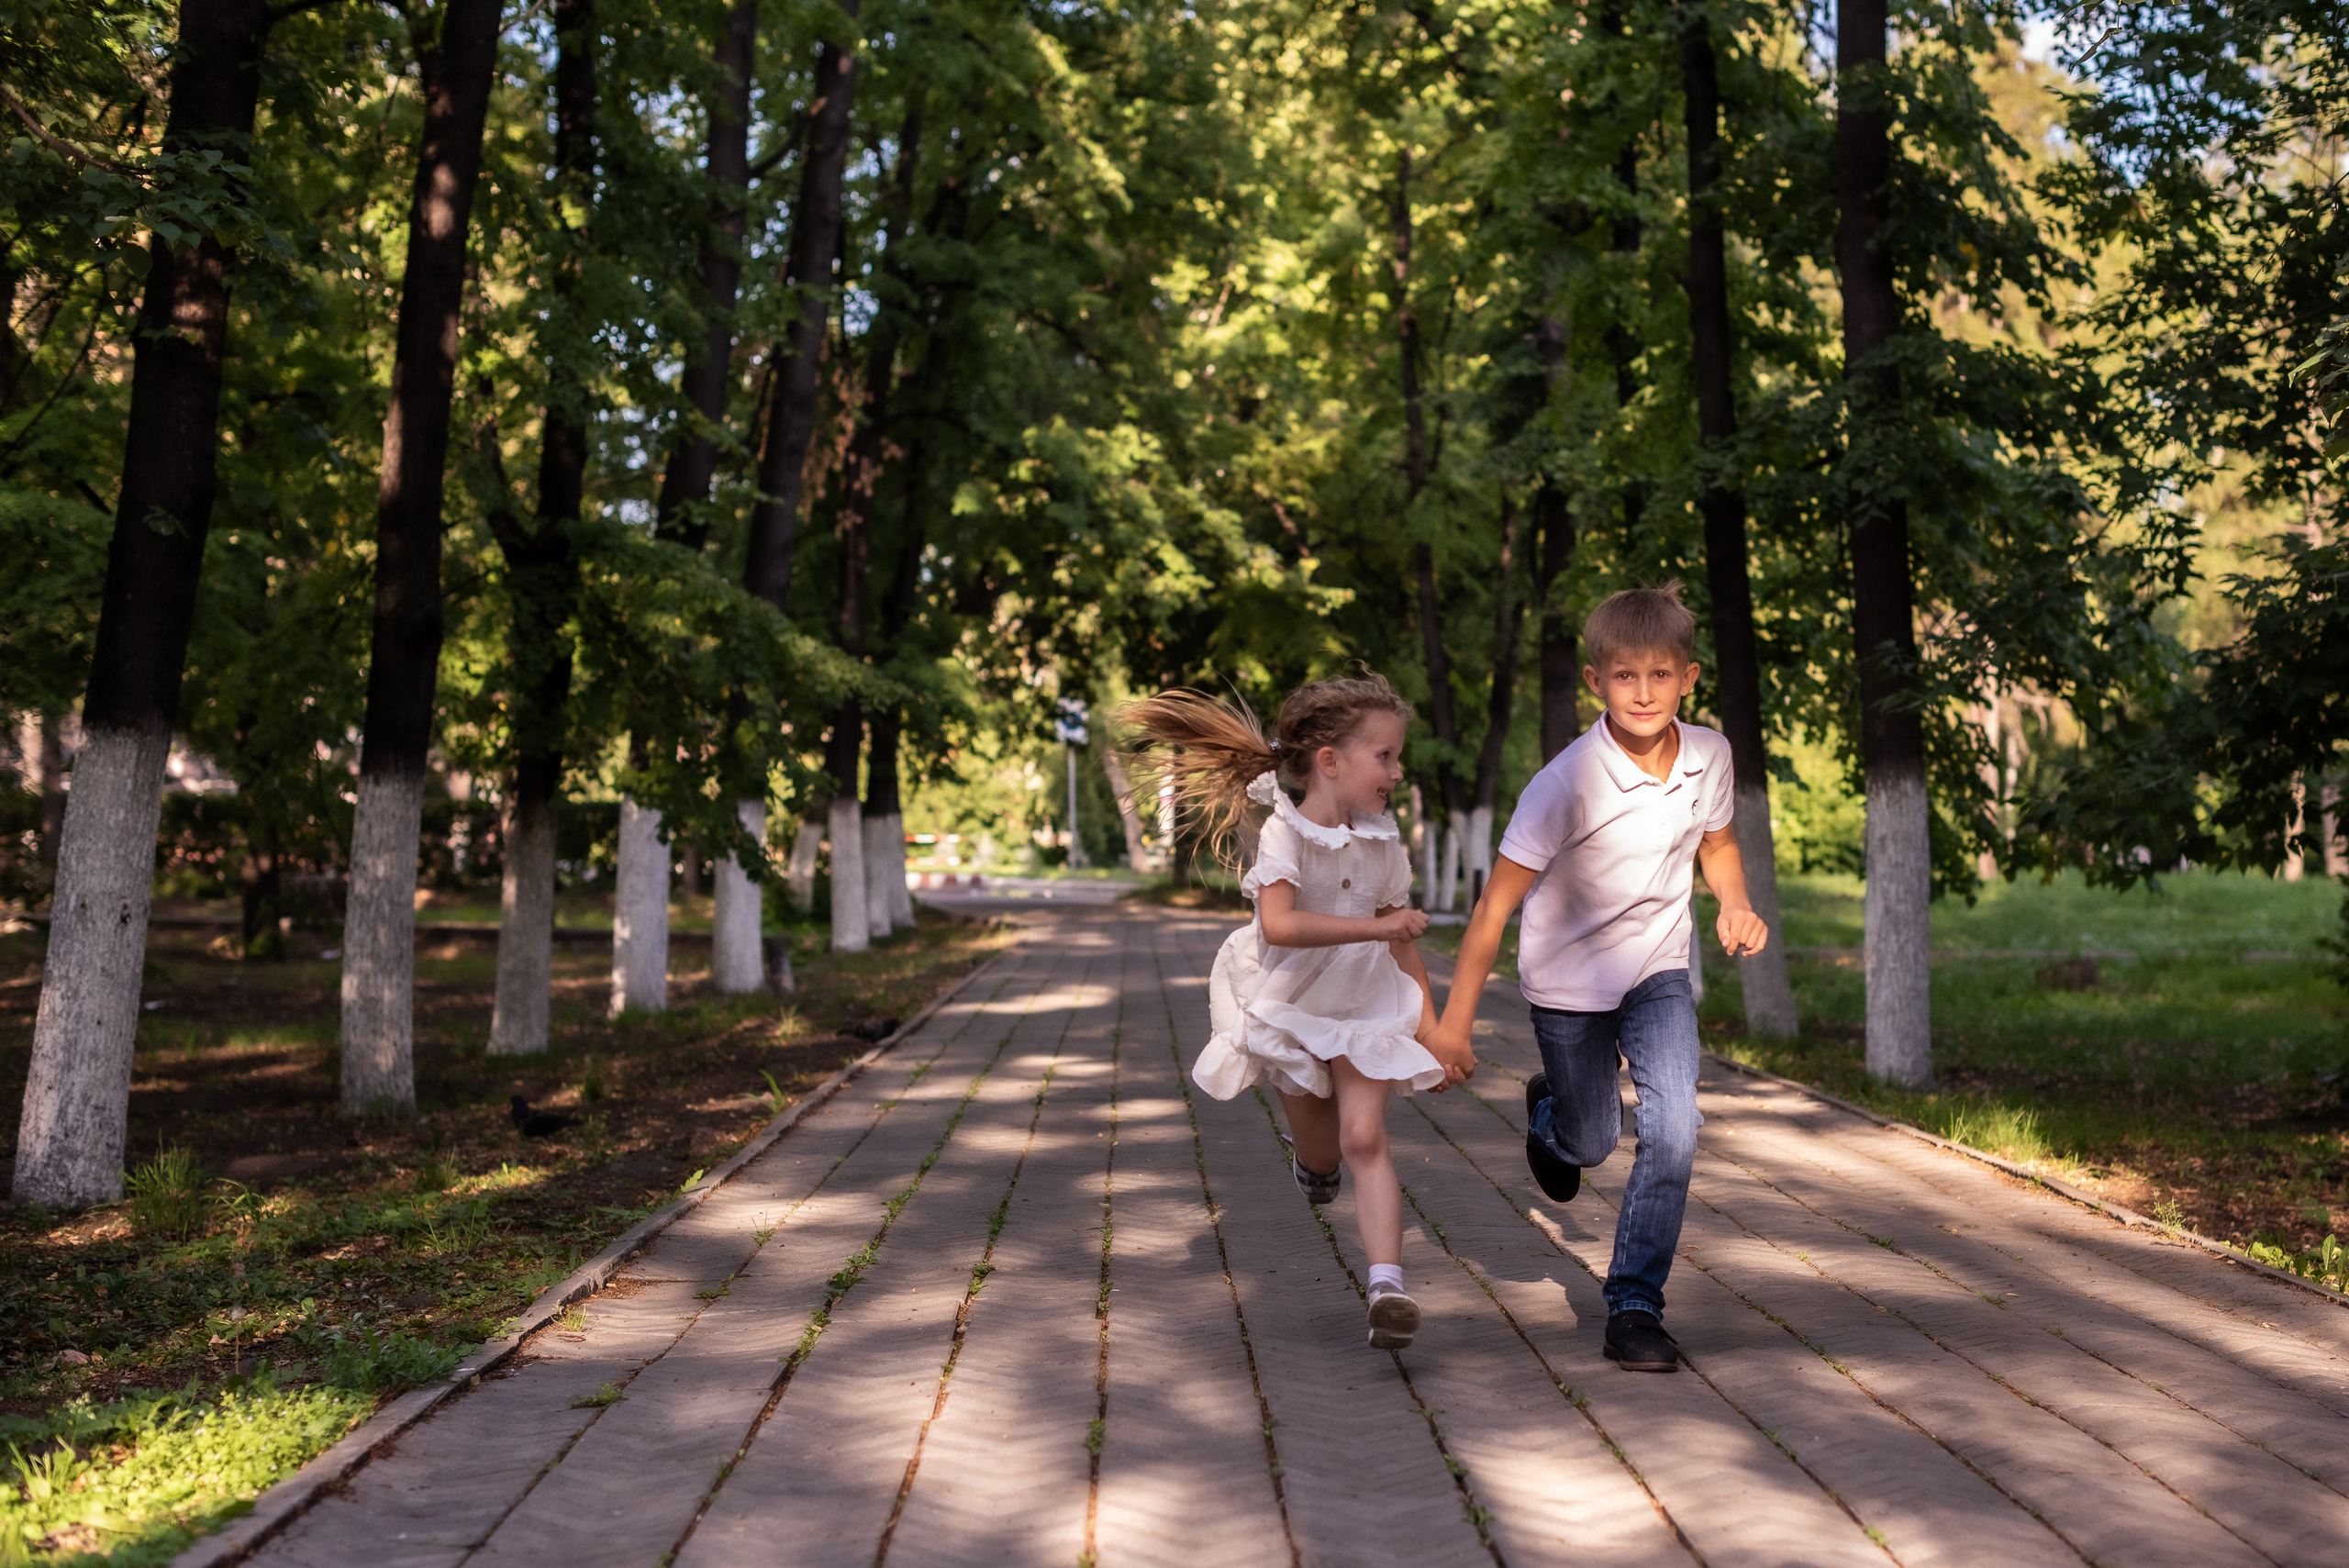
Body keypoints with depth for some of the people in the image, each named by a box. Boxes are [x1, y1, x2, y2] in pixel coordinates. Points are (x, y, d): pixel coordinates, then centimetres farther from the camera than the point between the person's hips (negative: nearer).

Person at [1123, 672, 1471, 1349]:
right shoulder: (1285, 834, -22)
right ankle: (1312, 1164, 52)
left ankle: (1388, 1285, -19)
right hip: (1289, 1008, -2)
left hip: (1364, 1008, 2)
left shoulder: (1383, 842, -6)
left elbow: (1401, 941, 5)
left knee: (1364, 1139, -15)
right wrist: (1374, 926, -42)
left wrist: (1432, 1027, 7)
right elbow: (1280, 924, -40)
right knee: (1319, 1153, 14)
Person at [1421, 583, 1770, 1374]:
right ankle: (1548, 1107, 51)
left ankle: (1635, 1305, -2)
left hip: (1658, 971, 3)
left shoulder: (1708, 755, -12)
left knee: (1674, 1125, -16)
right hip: (1569, 978, -3)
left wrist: (1735, 906, -11)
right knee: (1591, 1143, 12)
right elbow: (1497, 902, -21)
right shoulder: (1569, 781, -27)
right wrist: (1454, 1019, -19)